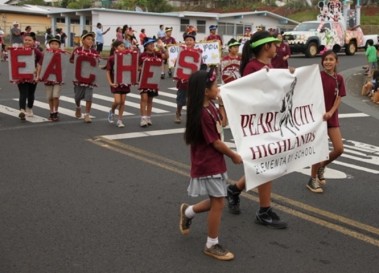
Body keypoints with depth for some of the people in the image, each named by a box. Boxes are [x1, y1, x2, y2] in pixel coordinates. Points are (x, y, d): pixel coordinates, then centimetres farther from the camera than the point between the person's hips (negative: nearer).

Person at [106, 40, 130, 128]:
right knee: (117, 101, -13)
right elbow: (108, 72, -5)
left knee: (122, 101, 4)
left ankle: (119, 120, 14)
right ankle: (112, 111, 19)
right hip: (116, 83, -4)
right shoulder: (111, 58, -7)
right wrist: (110, 83, -14)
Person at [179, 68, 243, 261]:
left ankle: (188, 212, 39)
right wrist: (234, 156, -7)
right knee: (218, 203, 0)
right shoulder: (203, 114, -24)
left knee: (216, 201, 18)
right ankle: (212, 245, 13)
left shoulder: (210, 107, 4)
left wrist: (221, 102, 11)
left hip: (214, 162, 9)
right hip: (208, 165, -9)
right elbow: (216, 142, -19)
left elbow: (223, 123, 20)